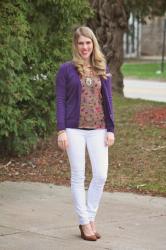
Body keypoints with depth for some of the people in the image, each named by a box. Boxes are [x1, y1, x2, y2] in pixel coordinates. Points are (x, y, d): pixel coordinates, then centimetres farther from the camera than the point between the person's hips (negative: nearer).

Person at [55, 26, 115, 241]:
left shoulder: (103, 69, 8)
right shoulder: (66, 69, -1)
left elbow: (107, 100, 9)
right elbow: (60, 100, -2)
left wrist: (110, 129, 3)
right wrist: (61, 130, -9)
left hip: (98, 130, 3)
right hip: (74, 129, -2)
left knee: (101, 175, -2)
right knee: (78, 176, 3)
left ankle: (91, 217, 15)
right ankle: (84, 222, 12)